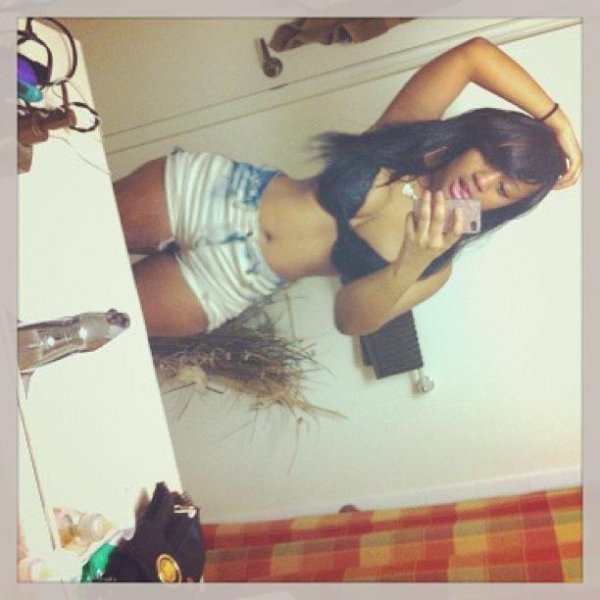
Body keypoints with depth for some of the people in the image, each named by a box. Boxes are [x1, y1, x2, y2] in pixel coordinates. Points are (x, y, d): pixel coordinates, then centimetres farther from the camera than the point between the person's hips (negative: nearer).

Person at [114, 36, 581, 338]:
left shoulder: (437, 265, -8)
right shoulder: (412, 129, -9)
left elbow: (353, 320, -17)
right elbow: (474, 54, -11)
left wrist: (411, 264, -34)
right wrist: (557, 120, -11)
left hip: (227, 282, 0)